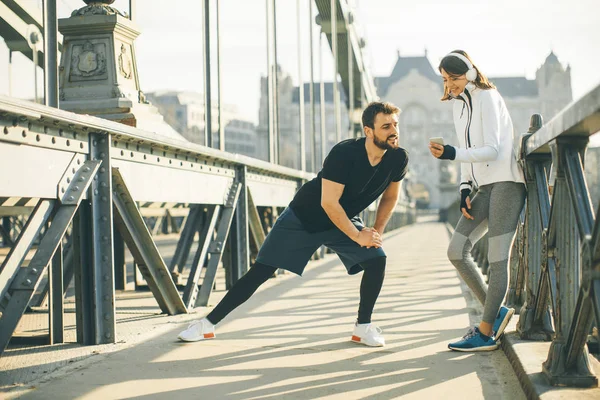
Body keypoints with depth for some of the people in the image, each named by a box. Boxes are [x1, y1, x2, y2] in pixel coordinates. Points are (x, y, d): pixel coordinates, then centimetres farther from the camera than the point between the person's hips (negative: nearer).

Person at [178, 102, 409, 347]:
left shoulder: (398, 158, -15)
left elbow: (390, 196, 5)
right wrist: (358, 236, -26)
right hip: (303, 217, -4)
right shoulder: (344, 153, -31)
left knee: (377, 260, -18)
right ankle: (208, 324, 2)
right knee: (260, 271, -6)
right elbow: (329, 203, -31)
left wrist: (376, 232, -6)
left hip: (345, 220, 5)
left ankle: (363, 327, 0)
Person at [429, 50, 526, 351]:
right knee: (456, 250, 0)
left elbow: (492, 150, -17)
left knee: (497, 258, -11)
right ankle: (496, 311, 11)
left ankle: (486, 333, -9)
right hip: (485, 187, 9)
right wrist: (465, 189, 7)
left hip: (506, 182, -9)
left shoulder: (487, 98, -10)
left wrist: (452, 154, -28)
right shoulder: (458, 105, 15)